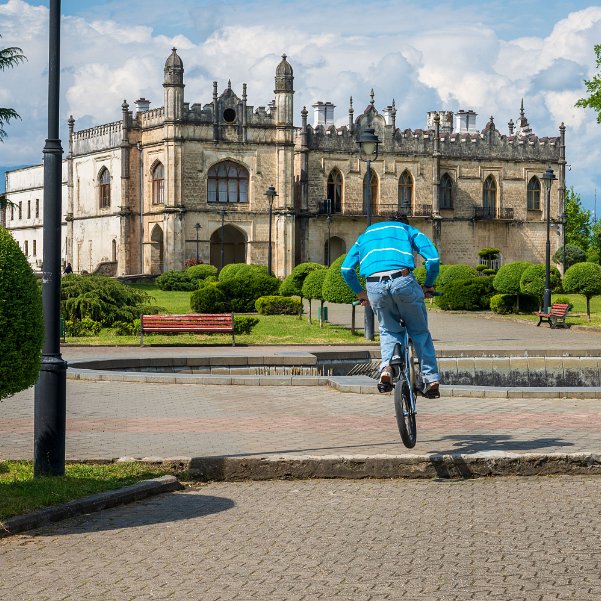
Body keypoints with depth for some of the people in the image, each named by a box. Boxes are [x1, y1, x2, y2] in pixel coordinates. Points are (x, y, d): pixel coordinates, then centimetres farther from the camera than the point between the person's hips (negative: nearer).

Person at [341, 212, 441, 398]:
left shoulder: (366, 234, 33)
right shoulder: (409, 230, 26)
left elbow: (346, 269, 24)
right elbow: (433, 259, 10)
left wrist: (360, 293, 34)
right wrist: (428, 285, 23)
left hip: (374, 286, 2)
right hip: (402, 281, -2)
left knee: (388, 330, 22)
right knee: (419, 331, 16)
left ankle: (386, 367, -2)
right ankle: (431, 378, 13)